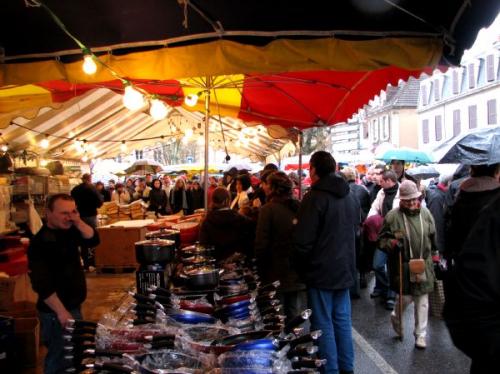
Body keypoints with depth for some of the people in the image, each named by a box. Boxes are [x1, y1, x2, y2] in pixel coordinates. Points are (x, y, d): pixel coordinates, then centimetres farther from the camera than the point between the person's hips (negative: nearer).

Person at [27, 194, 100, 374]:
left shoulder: (67, 230, 4)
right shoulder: (40, 242, -22)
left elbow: (93, 240, 0)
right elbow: (42, 284, -25)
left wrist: (79, 223, -16)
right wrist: (61, 312, -24)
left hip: (73, 305, 9)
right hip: (56, 312, -9)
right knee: (61, 359, 1)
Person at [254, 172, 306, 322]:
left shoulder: (268, 209, -12)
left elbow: (261, 244, -12)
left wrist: (261, 270, 0)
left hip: (278, 276, -4)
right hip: (299, 275, 4)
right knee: (295, 318, 13)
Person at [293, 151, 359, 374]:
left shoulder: (314, 198, -16)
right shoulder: (350, 197, 9)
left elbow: (303, 241, -18)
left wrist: (300, 268, -3)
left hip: (321, 271, -7)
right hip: (344, 270, 7)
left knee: (323, 325, 1)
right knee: (342, 321, 15)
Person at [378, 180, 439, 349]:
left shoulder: (425, 213, 2)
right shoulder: (392, 216, -9)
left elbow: (433, 238, 15)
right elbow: (381, 239, -2)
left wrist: (435, 257, 17)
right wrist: (391, 243, -21)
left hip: (423, 265, 3)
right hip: (403, 266, -3)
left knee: (422, 300, 8)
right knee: (406, 297, 3)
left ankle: (420, 334, 23)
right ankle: (396, 318, 37)